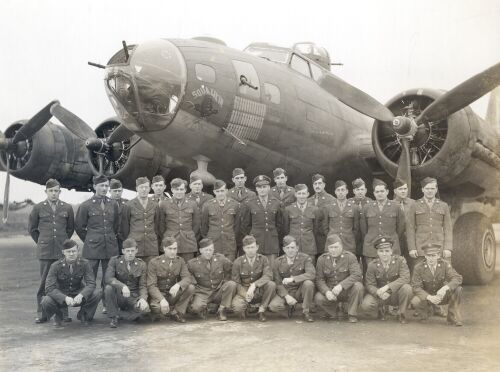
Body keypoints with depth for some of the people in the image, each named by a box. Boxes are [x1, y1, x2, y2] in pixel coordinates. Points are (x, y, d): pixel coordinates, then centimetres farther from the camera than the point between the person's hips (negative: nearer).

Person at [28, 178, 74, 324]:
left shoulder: (67, 208, 6)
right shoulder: (38, 208, 3)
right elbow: (32, 228, 13)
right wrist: (41, 242, 13)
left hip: (62, 250, 1)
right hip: (45, 251, -1)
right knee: (44, 282, 1)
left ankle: (63, 313, 8)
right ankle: (41, 314, 7)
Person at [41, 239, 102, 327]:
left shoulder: (85, 263, -12)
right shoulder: (56, 266, -15)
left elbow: (91, 283, -16)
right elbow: (49, 288, -22)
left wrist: (81, 295, -37)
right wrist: (65, 298, -38)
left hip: (78, 296, 1)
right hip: (61, 295, -1)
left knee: (98, 292, -26)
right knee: (46, 302, -33)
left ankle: (83, 315, 4)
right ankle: (58, 315, 5)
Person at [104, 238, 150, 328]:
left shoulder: (142, 265, 3)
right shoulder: (114, 260, -2)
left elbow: (143, 286, 0)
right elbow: (108, 278, -18)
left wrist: (143, 298, -22)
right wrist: (122, 286, -35)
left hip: (134, 297, 1)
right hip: (118, 296, -1)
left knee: (145, 308, -31)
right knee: (108, 288, -33)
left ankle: (118, 314, -4)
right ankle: (114, 317, -11)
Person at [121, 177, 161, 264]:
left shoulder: (155, 206, 11)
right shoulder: (129, 206, 3)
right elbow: (125, 226, 7)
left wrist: (154, 239, 13)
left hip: (151, 247, 2)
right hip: (134, 246, -2)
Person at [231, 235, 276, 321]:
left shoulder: (263, 259, -4)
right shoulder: (238, 262, -4)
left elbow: (268, 276, -20)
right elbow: (236, 283, -4)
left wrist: (254, 285, -35)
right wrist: (245, 294, -23)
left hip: (259, 292, 1)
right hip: (244, 291, -1)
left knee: (271, 284, -30)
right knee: (237, 307, -33)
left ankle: (261, 310, -10)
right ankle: (245, 308, 7)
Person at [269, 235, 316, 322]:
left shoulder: (305, 258, -7)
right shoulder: (278, 262, 0)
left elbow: (311, 274, -24)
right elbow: (278, 283, -3)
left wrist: (293, 279, -32)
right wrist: (287, 296, -20)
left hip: (300, 291, -1)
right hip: (285, 292, 1)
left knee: (308, 283, -34)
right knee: (273, 306, -26)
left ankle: (306, 312, -12)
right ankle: (291, 306, 10)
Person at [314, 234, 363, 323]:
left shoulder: (350, 257, -8)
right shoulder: (322, 259, 0)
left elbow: (356, 275, -21)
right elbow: (319, 279, -4)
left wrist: (341, 285, -34)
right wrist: (326, 291, -25)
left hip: (347, 291, -1)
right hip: (329, 290, 1)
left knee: (358, 286, -32)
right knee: (318, 298, -28)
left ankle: (352, 315, -12)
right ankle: (332, 313, 5)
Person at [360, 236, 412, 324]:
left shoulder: (400, 260, -10)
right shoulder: (372, 265, -6)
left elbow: (405, 278, -23)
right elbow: (369, 285, -8)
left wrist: (387, 287, -34)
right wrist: (378, 292, -33)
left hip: (396, 294, -1)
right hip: (380, 295, 1)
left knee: (407, 288, -33)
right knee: (366, 305, -27)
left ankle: (401, 314, -7)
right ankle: (382, 309, 11)